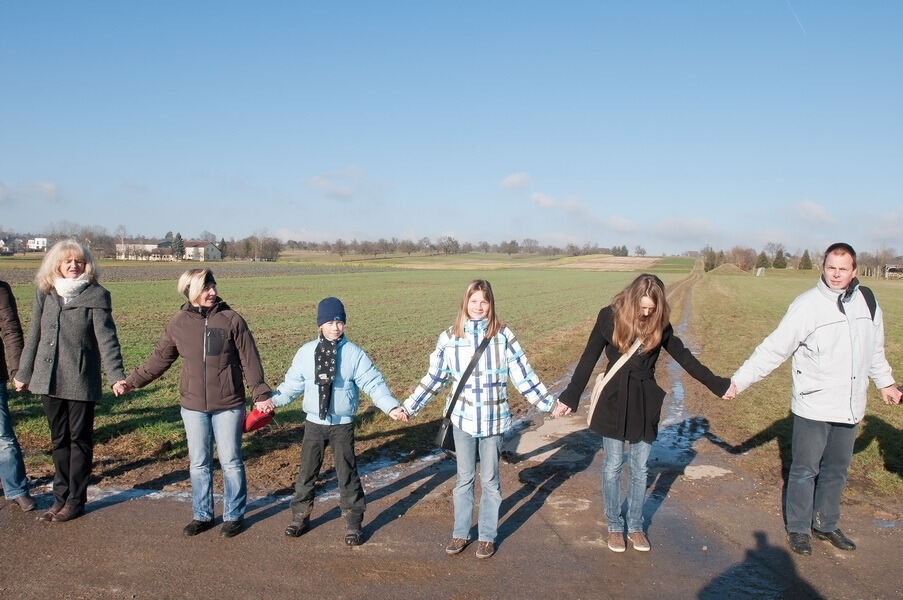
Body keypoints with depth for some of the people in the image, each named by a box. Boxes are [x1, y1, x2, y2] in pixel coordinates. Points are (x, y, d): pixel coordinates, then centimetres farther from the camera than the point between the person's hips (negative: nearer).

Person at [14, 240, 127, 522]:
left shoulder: (96, 295, -6)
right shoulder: (44, 293, 7)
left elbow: (106, 338, -11)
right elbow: (34, 335, 13)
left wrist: (116, 376, -18)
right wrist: (23, 373, 17)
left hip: (81, 380, -4)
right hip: (49, 380, 5)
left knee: (79, 439, 6)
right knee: (59, 439, 14)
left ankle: (76, 500, 17)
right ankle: (61, 497, 26)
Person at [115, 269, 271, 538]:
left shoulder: (231, 319, -6)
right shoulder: (178, 323, 2)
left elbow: (249, 359, -3)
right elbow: (159, 358, 14)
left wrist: (260, 394, -6)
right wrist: (133, 381, 13)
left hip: (228, 405, -3)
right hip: (193, 406, 3)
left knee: (231, 462, 6)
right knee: (198, 463, 12)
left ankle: (234, 515, 21)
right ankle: (202, 515, 28)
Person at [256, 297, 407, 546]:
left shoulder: (354, 354, -8)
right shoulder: (306, 352, -1)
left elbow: (373, 383, -11)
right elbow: (293, 383, 5)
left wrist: (391, 407, -22)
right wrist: (273, 400, -7)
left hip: (343, 425, -2)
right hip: (314, 423, 2)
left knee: (347, 473, 6)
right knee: (307, 472, 13)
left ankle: (353, 523, 20)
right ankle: (300, 516, 32)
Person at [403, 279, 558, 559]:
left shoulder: (502, 335, -5)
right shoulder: (449, 338, -2)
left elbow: (523, 375, -1)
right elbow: (434, 377, 6)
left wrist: (548, 403, -3)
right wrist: (408, 407, 7)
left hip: (493, 419, -1)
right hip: (462, 418, 1)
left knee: (490, 480, 11)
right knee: (464, 478, 13)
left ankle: (487, 536, 26)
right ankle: (460, 533, 29)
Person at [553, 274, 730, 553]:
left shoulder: (659, 323, -4)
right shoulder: (609, 316, -9)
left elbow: (684, 357, 8)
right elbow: (588, 360, -4)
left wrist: (718, 385, 11)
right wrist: (569, 398, -4)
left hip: (645, 403, 2)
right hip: (613, 401, -2)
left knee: (639, 469, 11)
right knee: (613, 466, 8)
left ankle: (635, 527, 27)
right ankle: (614, 527, 24)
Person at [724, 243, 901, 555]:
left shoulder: (867, 301, 3)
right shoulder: (807, 305, -14)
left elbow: (875, 349, 19)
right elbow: (773, 349, -14)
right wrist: (740, 379, -19)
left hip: (850, 406, 5)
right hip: (813, 407, -5)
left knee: (837, 470, 17)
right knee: (805, 470, 6)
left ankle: (826, 524, 33)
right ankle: (798, 528, 21)